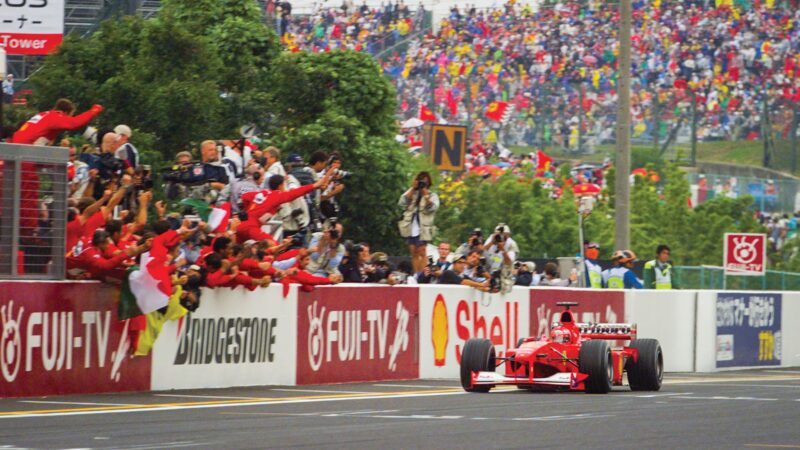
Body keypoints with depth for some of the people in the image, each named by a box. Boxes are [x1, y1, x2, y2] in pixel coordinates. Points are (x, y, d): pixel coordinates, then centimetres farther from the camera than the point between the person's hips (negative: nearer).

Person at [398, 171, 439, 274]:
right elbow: (401, 203, -3)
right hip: (411, 228, 3)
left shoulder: (432, 195, 5)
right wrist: (413, 189, -5)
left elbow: (432, 207, -13)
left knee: (422, 253, -8)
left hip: (423, 229, -3)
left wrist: (425, 193, -14)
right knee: (414, 253, 4)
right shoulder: (411, 193, 13)